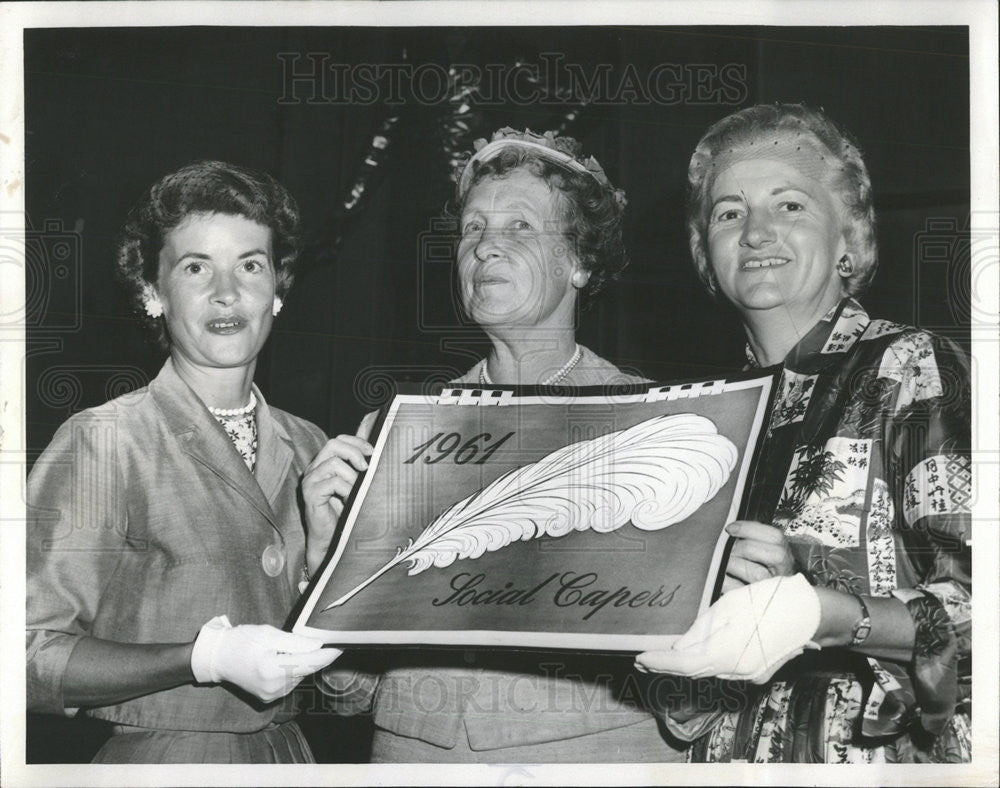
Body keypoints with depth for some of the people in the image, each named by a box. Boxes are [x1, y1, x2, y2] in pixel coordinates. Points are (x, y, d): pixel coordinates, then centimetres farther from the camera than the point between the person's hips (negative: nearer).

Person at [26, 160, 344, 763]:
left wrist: (330, 524, -3)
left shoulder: (308, 448, 4)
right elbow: (35, 657, -16)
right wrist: (205, 658, -24)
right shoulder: (103, 443, -12)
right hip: (161, 760, -5)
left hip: (288, 754, 5)